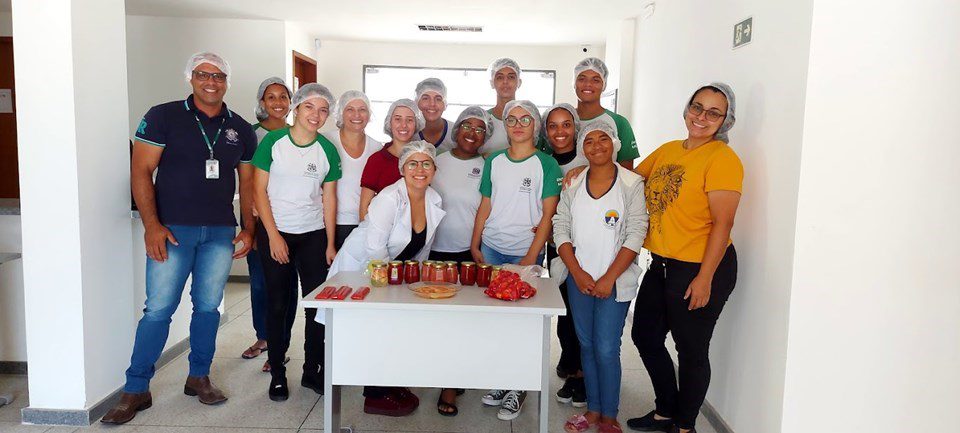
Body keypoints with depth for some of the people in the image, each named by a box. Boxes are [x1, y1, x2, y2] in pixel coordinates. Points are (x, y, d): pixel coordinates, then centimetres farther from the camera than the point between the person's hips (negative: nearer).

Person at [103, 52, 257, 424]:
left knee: (208, 306, 9)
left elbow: (247, 183, 13)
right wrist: (151, 225, -13)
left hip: (221, 232, 3)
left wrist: (248, 229, 6)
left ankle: (199, 377, 25)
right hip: (172, 229, -3)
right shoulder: (163, 116, -1)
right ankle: (136, 390, 12)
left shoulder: (240, 129, 9)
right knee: (158, 309, -1)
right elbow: (141, 171, -4)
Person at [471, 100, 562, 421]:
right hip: (490, 250, 3)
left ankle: (518, 387, 16)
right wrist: (474, 246, 6)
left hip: (525, 253, -3)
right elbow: (485, 207, 12)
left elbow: (548, 215, -6)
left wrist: (531, 257, -12)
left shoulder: (546, 164, -3)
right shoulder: (494, 161, 8)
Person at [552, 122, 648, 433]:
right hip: (578, 278, 4)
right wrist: (577, 272, -6)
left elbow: (635, 235, -9)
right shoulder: (573, 184, 5)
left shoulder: (631, 183, -5)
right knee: (587, 345, 12)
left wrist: (609, 278, -13)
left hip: (615, 281, -3)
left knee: (606, 350, -3)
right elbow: (561, 229, 4)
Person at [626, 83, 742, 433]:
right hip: (662, 265, 8)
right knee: (645, 336, 18)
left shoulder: (722, 158, -13)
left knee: (691, 350, 8)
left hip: (701, 268, -8)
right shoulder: (667, 150, 9)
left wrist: (705, 278, -20)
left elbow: (722, 223, -18)